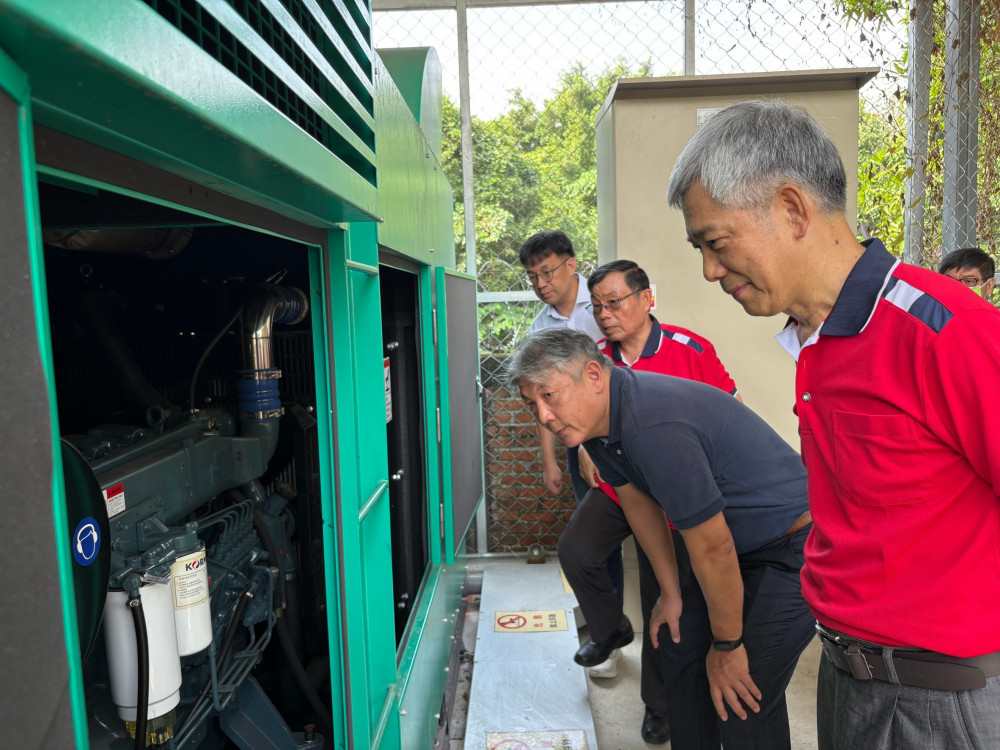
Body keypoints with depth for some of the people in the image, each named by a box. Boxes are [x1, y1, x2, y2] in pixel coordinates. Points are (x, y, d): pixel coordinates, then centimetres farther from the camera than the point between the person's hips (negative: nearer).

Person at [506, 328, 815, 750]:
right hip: (735, 540, 9)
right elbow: (638, 501, 8)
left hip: (790, 544, -9)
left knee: (742, 699, -9)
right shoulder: (595, 416, -5)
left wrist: (727, 646, -13)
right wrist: (670, 592, 13)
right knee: (680, 648, 15)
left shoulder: (654, 428, -35)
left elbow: (713, 548, -27)